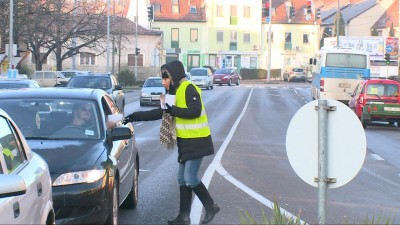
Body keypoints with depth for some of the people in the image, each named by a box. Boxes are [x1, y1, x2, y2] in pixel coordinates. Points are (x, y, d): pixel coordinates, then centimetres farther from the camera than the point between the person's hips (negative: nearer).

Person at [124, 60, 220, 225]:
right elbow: (159, 113, 20)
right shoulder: (175, 92, 15)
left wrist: (173, 110, -24)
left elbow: (195, 111, -25)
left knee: (190, 178, -12)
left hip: (196, 141, -10)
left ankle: (211, 207, 3)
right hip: (186, 142, 10)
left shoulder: (188, 89, -13)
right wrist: (135, 117, 17)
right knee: (183, 179, 9)